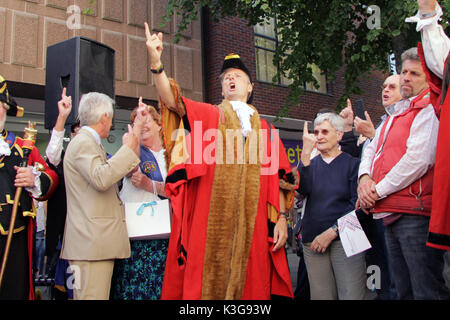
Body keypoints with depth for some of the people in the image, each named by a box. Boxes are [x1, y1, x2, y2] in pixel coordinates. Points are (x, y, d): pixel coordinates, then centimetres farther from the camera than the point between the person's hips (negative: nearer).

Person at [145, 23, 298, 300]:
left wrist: (281, 218, 1)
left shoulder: (265, 129, 17)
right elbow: (172, 100, -4)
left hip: (253, 222, 2)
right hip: (211, 219, -1)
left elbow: (278, 178, 11)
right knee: (210, 275, -3)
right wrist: (156, 61, -18)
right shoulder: (208, 115, 13)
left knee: (250, 281, 2)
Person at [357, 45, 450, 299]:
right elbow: (372, 149, 21)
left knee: (426, 290, -7)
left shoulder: (428, 110, -7)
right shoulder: (396, 114, 22)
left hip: (415, 214, -9)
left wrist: (378, 191, -11)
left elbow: (419, 159, -18)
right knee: (404, 290, 15)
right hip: (391, 214, 9)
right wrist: (365, 177, -1)